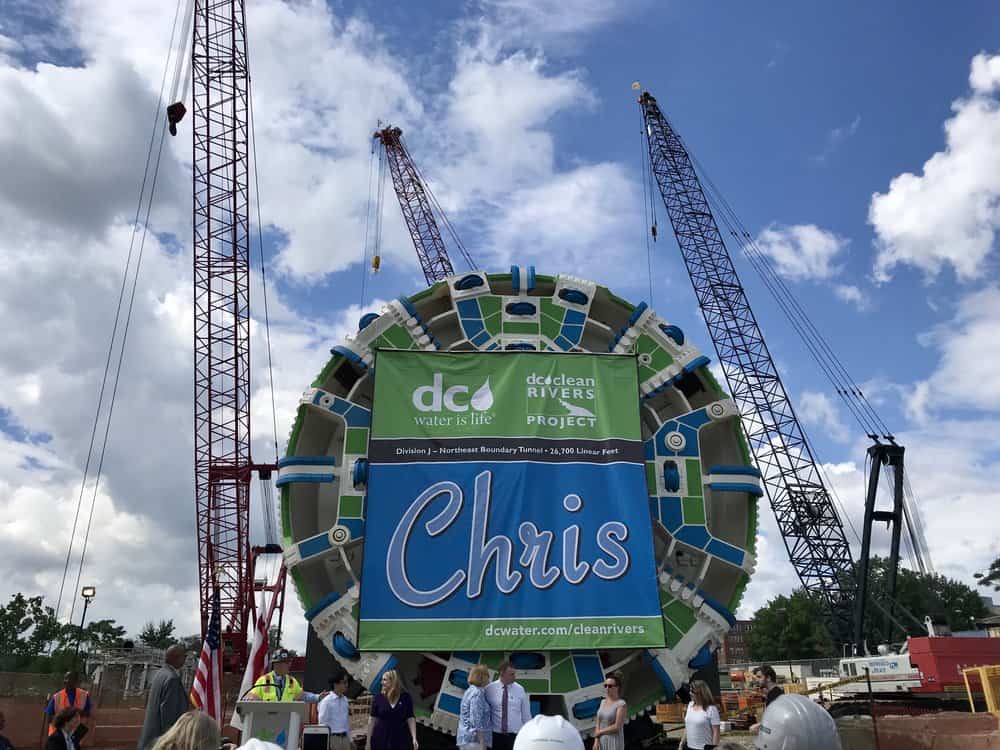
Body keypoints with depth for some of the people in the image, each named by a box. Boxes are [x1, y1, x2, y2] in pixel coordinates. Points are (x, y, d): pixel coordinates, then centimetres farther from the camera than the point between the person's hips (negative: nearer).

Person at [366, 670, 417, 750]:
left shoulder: (405, 697, -3)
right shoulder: (378, 698, -2)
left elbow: (410, 718, 0)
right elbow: (372, 719, 2)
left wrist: (414, 738, -9)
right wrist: (368, 741, 2)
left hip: (399, 740, 0)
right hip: (380, 740, 0)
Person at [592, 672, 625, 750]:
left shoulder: (621, 704, -9)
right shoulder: (603, 702, 10)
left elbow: (617, 727, -15)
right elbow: (598, 724, 10)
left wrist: (600, 732, -6)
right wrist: (596, 740, -1)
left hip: (614, 741, -6)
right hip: (602, 741, 6)